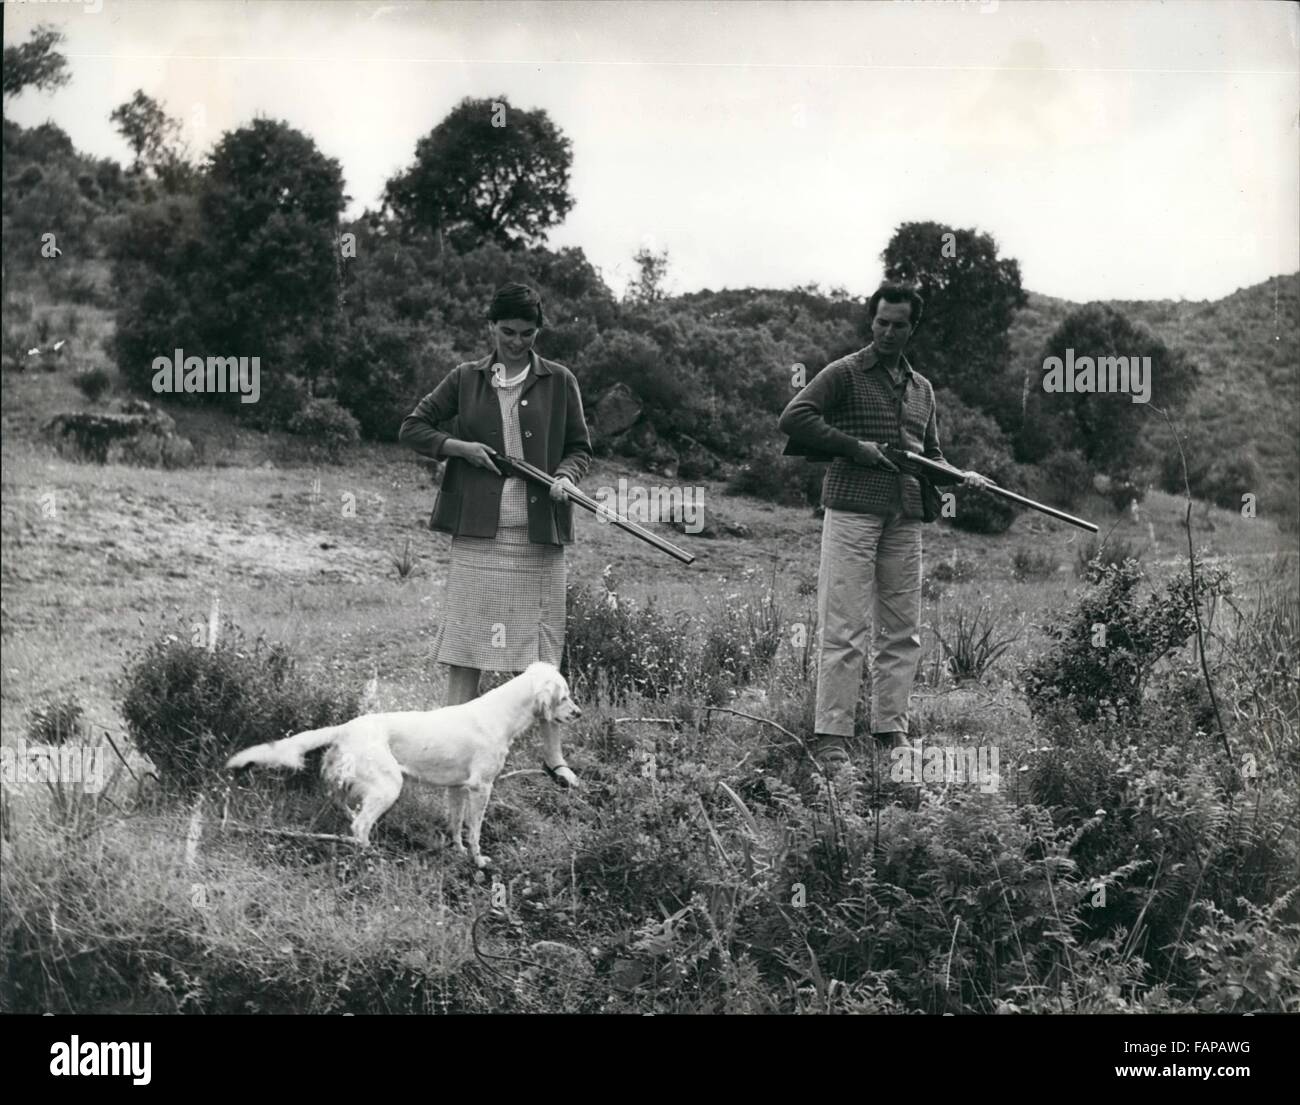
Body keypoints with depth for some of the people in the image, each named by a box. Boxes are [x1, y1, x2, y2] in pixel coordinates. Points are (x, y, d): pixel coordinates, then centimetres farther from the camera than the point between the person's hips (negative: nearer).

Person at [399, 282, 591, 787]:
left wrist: (565, 476, -11)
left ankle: (551, 752, 8)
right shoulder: (466, 379, 7)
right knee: (468, 633, 0)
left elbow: (580, 446, 11)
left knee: (543, 639, 3)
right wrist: (460, 447, -5)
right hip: (479, 528, 0)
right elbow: (412, 428, 10)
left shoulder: (558, 382, 5)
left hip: (537, 529, 0)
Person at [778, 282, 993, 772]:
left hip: (905, 520, 6)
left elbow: (930, 453, 27)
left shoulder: (922, 388, 21)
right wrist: (856, 447, -14)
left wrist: (958, 476, 7)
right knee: (845, 630, -8)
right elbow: (793, 417, -11)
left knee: (903, 632, 7)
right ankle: (830, 737, -6)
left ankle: (891, 731, 15)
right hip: (852, 513, -6)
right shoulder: (844, 374, 1)